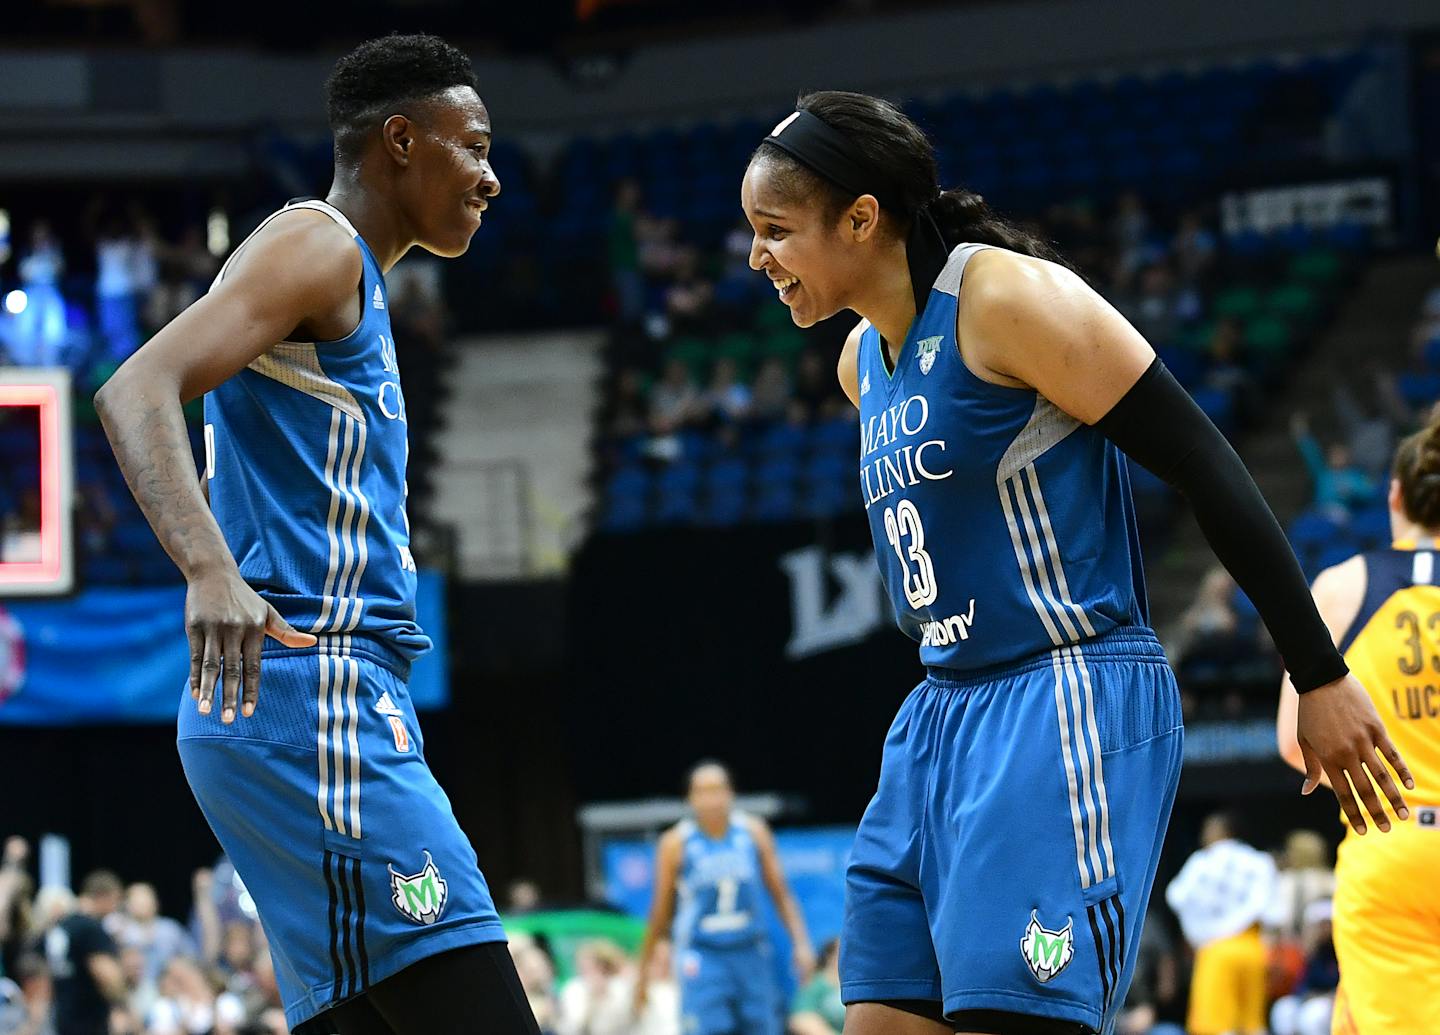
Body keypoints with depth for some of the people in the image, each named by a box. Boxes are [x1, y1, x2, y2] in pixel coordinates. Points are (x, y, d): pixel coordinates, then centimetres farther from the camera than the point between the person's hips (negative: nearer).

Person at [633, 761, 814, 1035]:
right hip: (702, 957, -3)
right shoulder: (676, 843, -4)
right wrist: (643, 972, 7)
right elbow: (660, 911, 3)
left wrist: (801, 943, -3)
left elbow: (781, 894, 8)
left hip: (751, 952, 3)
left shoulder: (753, 832, 3)